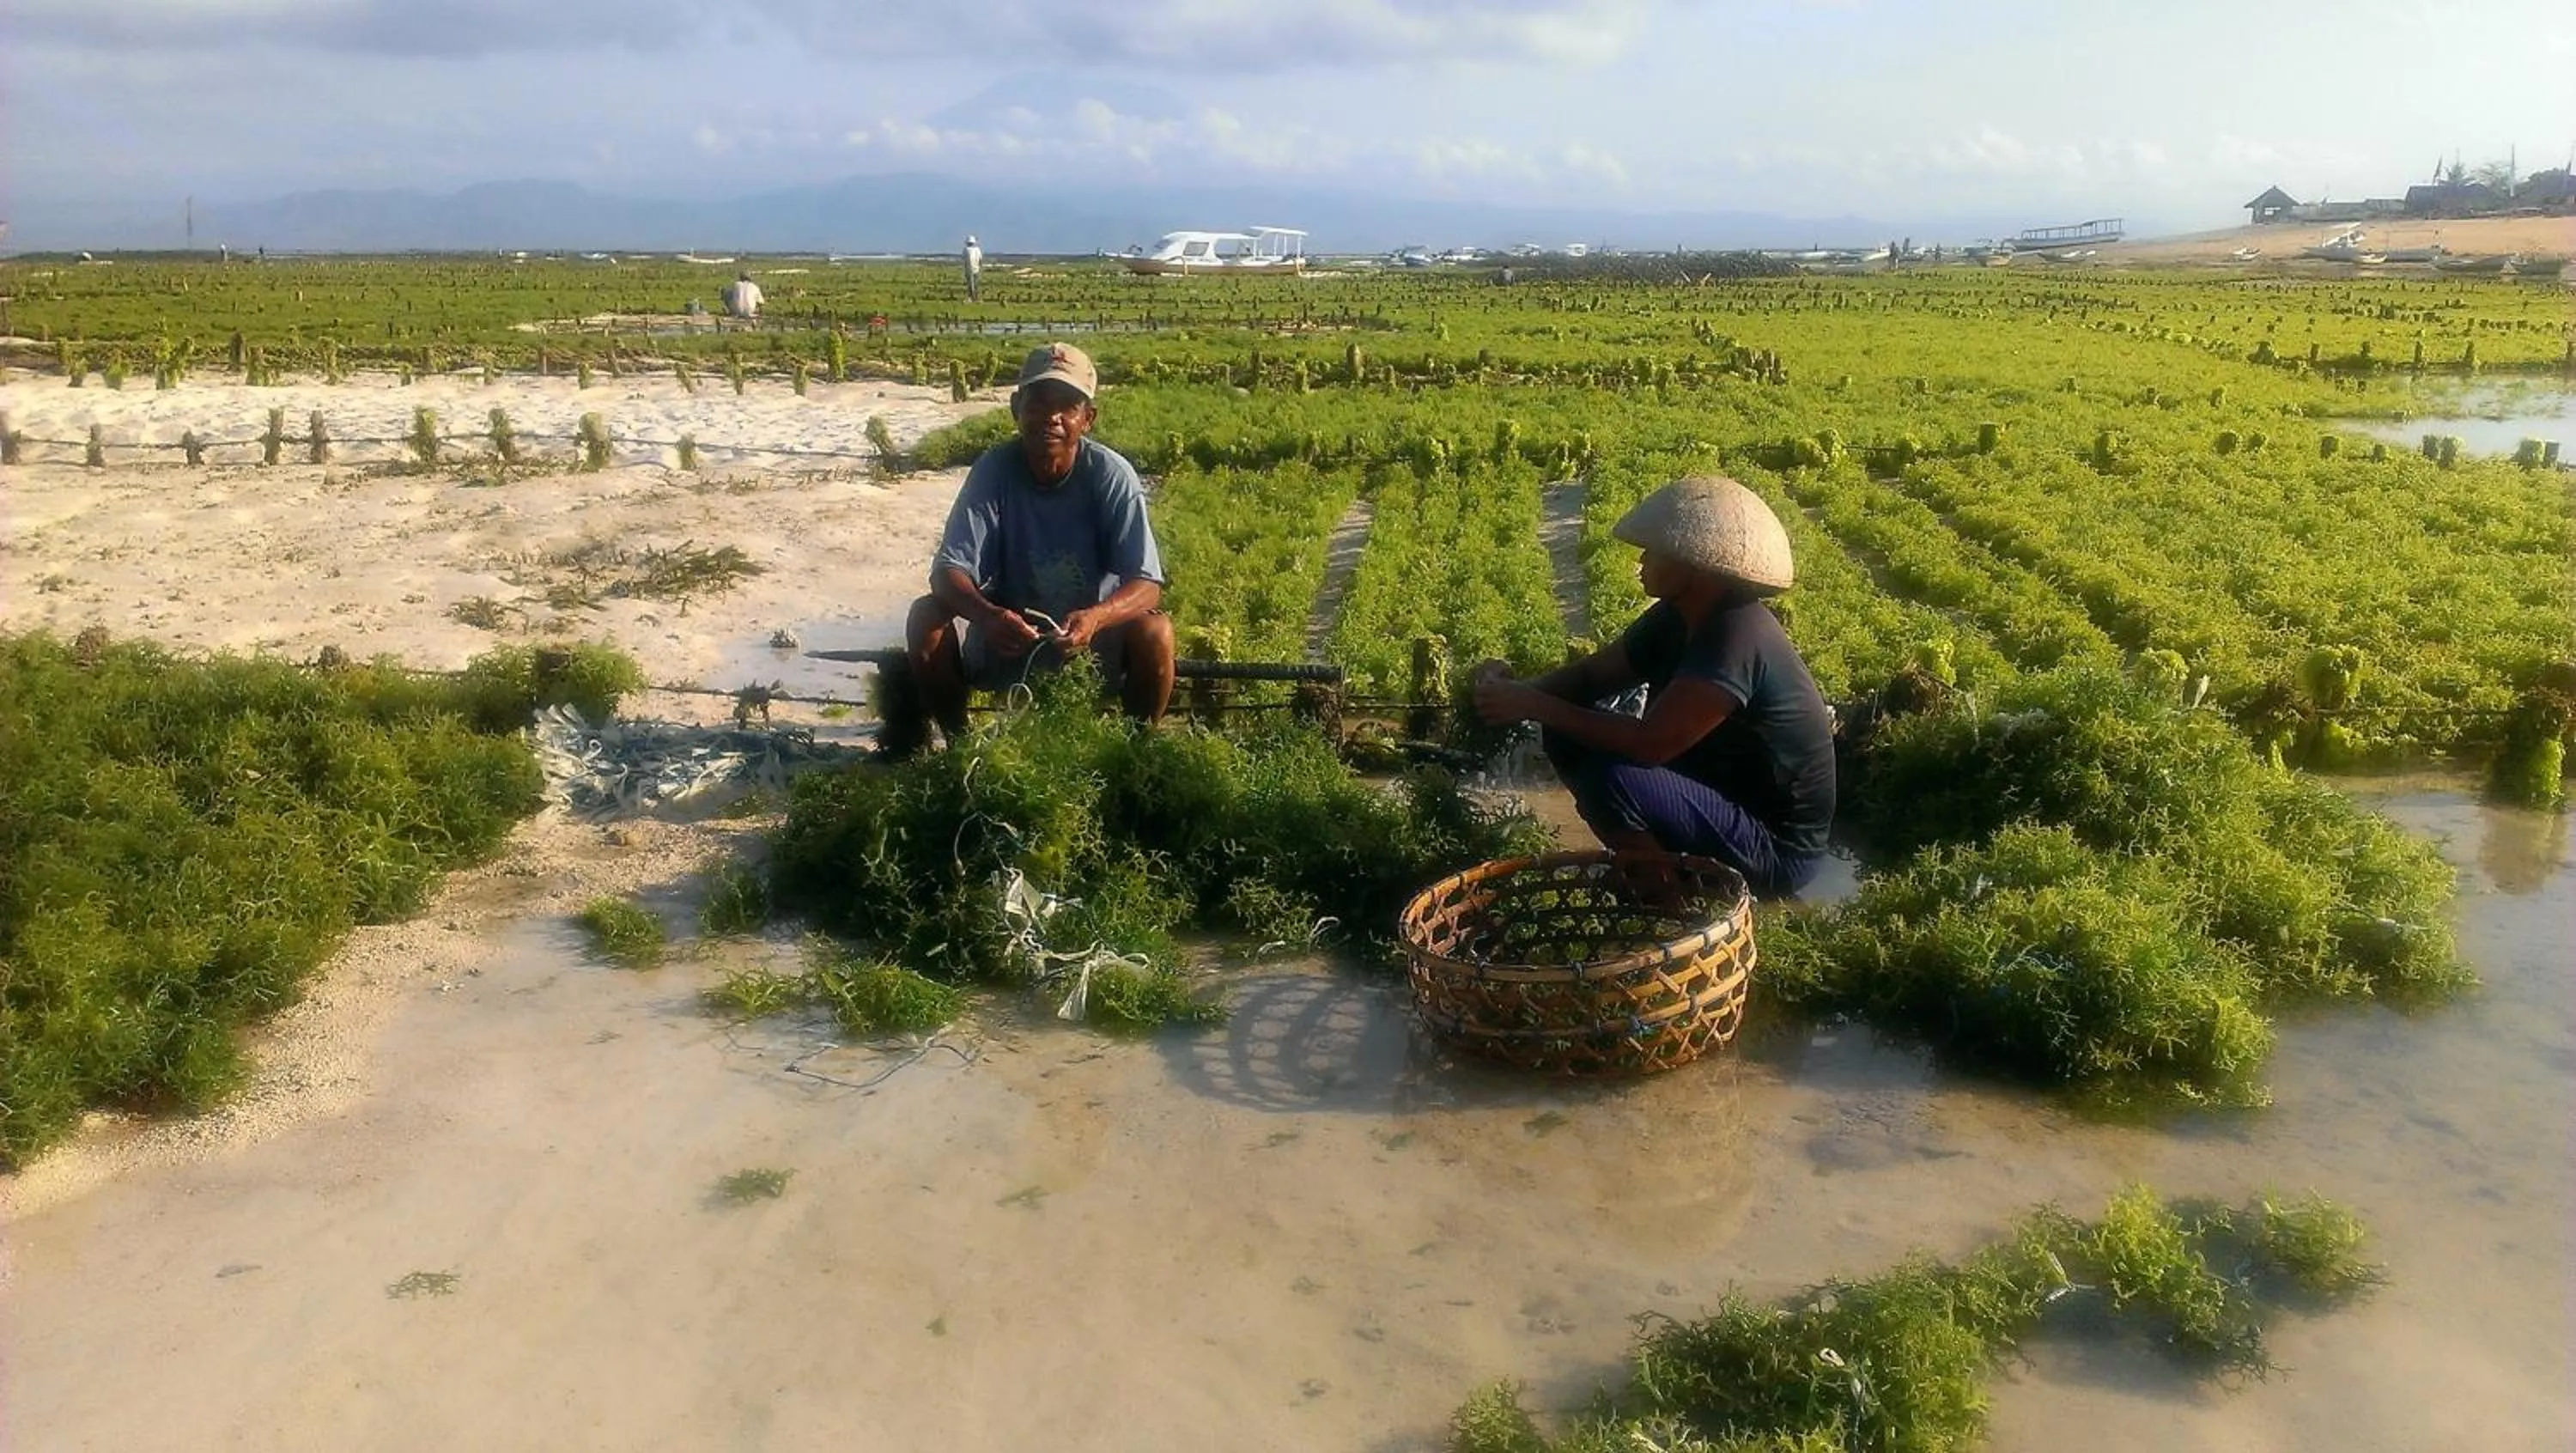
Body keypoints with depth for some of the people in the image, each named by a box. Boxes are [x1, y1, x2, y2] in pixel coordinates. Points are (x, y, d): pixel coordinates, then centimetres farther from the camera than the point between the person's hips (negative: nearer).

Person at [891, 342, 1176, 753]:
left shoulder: (1112, 475, -17)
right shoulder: (994, 469, -13)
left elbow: (1147, 584, -22)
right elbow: (948, 570, -19)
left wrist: (1094, 619, -44)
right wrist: (986, 615, -43)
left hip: (1091, 640, -1)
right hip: (1006, 634, 1)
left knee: (1154, 632, -30)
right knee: (926, 619, -23)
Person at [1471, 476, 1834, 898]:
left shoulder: (1738, 636, -27)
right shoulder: (1678, 617, 0)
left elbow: (1649, 743, -33)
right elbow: (1592, 675, 7)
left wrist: (1535, 706, -26)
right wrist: (1519, 690, -13)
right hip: (1719, 795, 9)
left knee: (1612, 777, -31)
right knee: (1568, 735, 4)